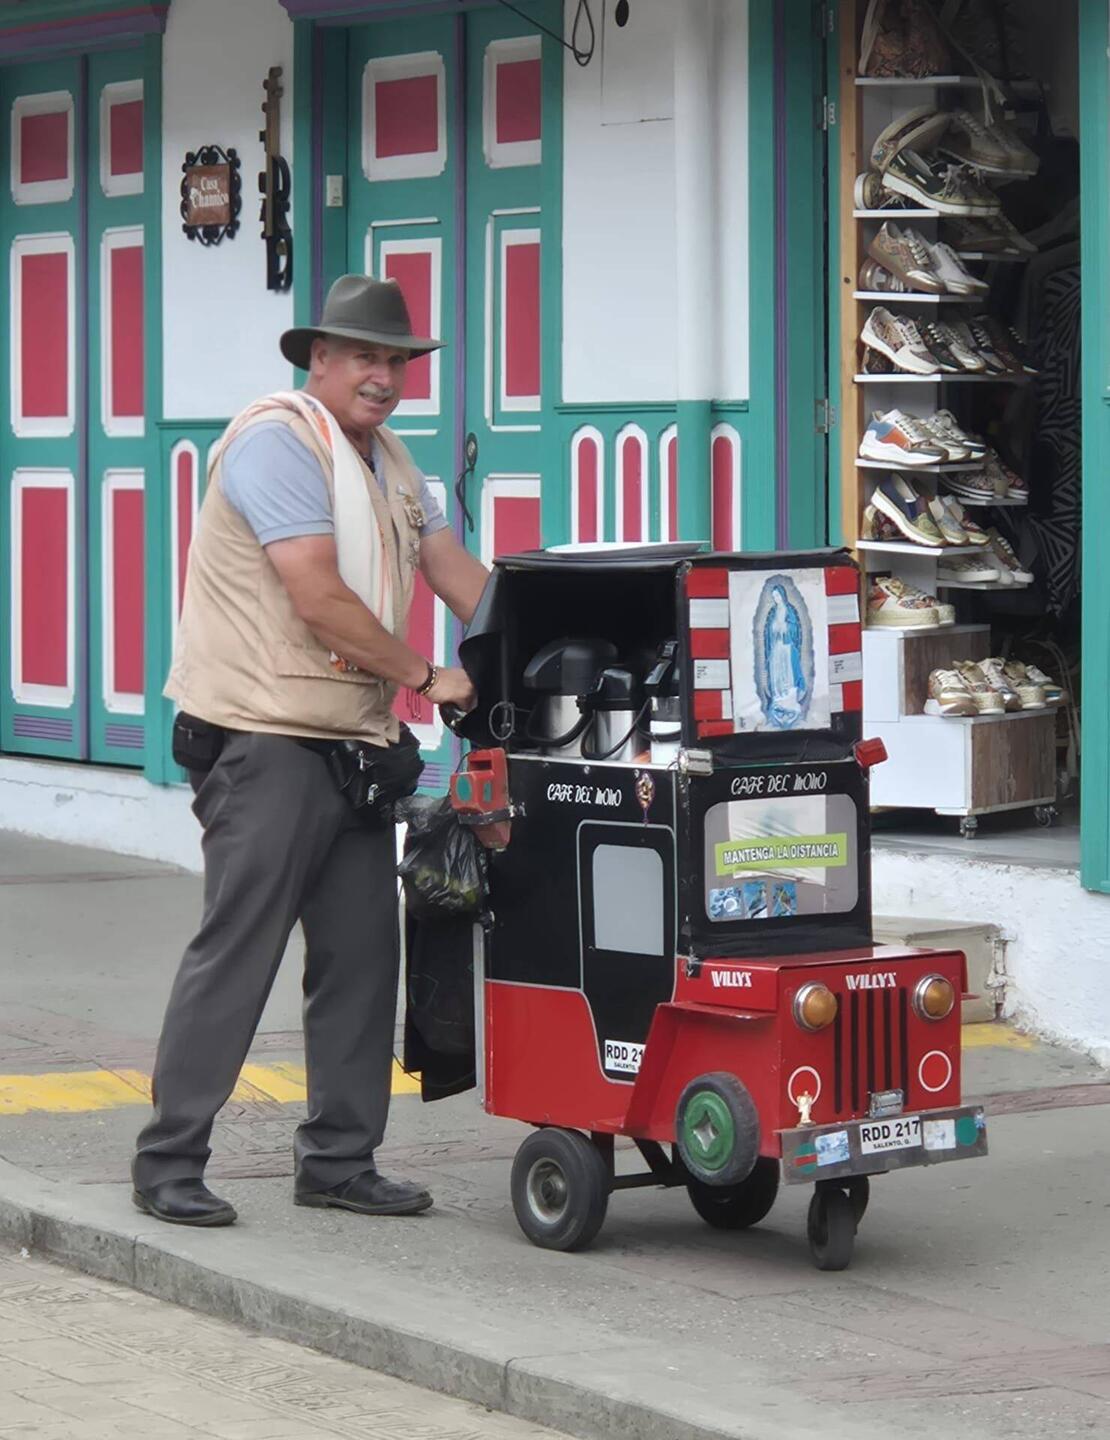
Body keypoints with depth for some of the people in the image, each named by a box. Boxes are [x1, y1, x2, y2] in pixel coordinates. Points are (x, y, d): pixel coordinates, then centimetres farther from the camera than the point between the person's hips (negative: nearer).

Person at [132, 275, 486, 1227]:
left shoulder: (389, 461, 18)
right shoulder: (278, 440, -11)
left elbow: (454, 570, 17)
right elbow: (318, 598, -18)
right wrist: (424, 676, -12)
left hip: (353, 745, 9)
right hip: (267, 742, -9)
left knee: (362, 955, 8)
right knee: (237, 950, -8)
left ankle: (339, 1158, 17)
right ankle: (169, 1162, -1)